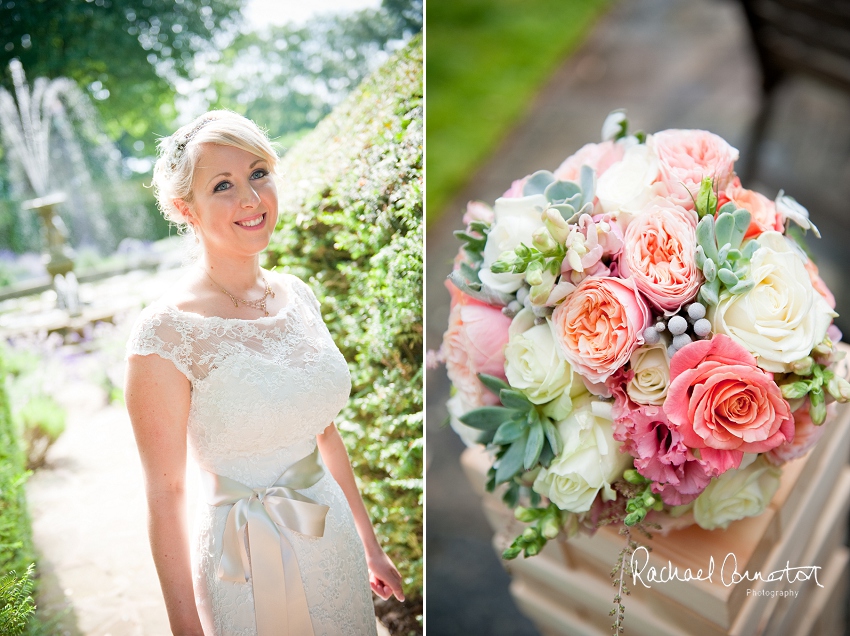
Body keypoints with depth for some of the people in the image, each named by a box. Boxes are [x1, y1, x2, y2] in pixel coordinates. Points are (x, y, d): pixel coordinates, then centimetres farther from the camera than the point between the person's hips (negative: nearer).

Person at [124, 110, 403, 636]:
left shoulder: (298, 296, -1)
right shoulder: (167, 331, -18)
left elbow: (325, 434, 8)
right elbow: (165, 494, -14)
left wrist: (370, 545, 13)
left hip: (336, 540, 5)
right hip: (247, 564, -5)